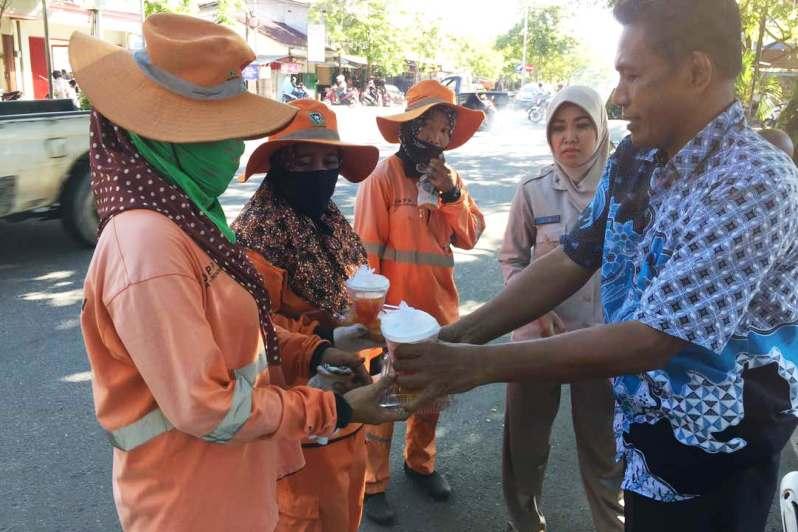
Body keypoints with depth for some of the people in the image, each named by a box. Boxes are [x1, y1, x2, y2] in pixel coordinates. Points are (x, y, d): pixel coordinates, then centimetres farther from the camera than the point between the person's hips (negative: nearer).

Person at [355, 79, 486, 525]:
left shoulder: (449, 178, 6)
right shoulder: (384, 178, -15)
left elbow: (470, 236, 0)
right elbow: (366, 252, -14)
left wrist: (452, 194, -14)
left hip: (439, 309, 6)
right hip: (394, 312, -6)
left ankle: (421, 463, 42)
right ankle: (373, 483, 26)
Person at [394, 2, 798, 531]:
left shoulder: (753, 186, -27)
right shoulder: (634, 160, -3)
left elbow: (649, 340, -31)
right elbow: (572, 260, 0)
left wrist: (477, 363, -31)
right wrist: (464, 331, -10)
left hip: (712, 452, -6)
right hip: (646, 427, 6)